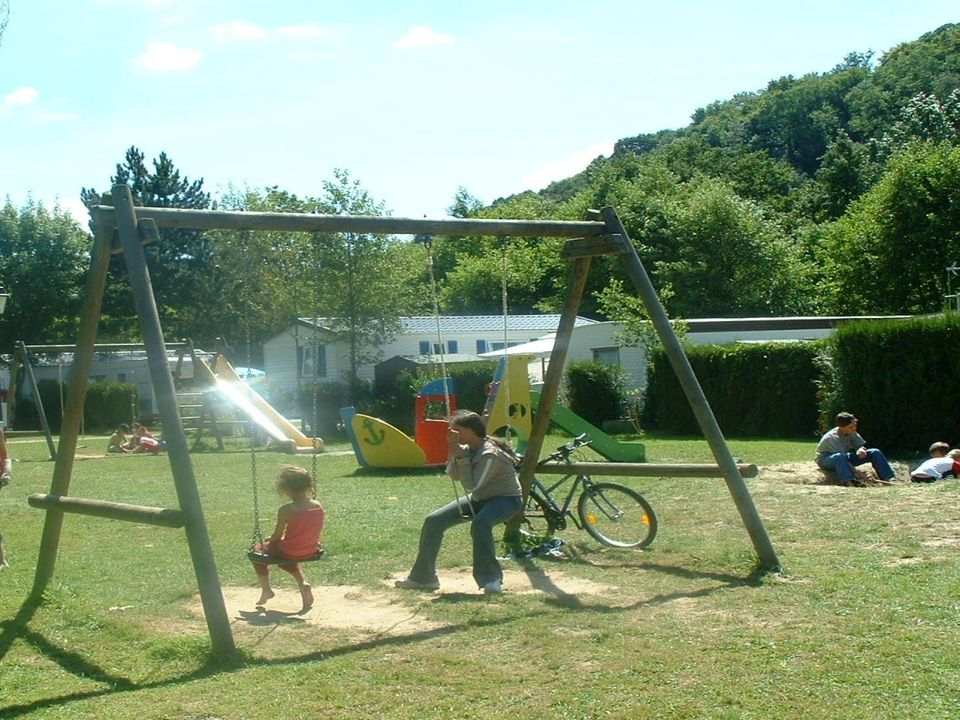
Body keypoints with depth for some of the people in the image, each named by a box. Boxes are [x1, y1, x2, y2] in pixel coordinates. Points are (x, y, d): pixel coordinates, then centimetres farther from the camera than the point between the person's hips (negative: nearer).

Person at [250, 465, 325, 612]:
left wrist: (269, 539, 9)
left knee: (258, 551, 22)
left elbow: (277, 536, -13)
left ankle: (266, 589, 21)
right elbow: (318, 530, 5)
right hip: (311, 551, 5)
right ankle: (303, 583, 17)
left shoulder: (286, 510, -20)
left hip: (289, 552, -5)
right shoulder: (318, 506, -6)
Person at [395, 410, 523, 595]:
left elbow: (471, 485, -28)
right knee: (434, 521, -1)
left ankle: (492, 580, -30)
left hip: (506, 498, -9)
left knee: (480, 524, -42)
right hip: (480, 498, 9)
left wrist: (461, 457, -30)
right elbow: (454, 475, -5)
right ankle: (423, 577, 10)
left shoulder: (491, 454, -28)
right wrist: (453, 452, -17)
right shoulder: (468, 448, -2)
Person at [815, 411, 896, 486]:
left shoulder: (851, 433, -9)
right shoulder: (832, 438, -32)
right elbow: (841, 457, -35)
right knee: (840, 457, -45)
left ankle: (890, 478, -18)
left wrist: (861, 450, -25)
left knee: (874, 452, -7)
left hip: (844, 461, 7)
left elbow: (860, 445, 2)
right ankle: (850, 484, -58)